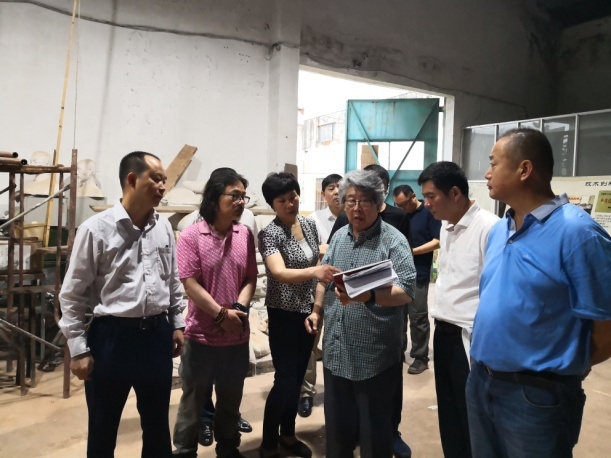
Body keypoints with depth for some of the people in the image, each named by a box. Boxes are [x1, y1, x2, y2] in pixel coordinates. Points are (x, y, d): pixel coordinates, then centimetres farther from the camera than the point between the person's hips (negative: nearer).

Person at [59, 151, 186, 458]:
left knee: (157, 423, 19)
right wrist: (78, 350, -8)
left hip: (157, 335, 4)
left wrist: (177, 324, 12)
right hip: (112, 336, -4)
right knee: (103, 428, 14)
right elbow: (72, 294, -7)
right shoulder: (96, 229, -11)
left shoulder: (164, 228, 4)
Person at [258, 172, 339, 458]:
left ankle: (288, 434, 35)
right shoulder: (269, 234, -19)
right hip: (284, 315, -6)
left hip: (308, 311, 6)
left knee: (298, 378, 16)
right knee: (285, 380, -2)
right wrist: (314, 271, -51)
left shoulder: (309, 224, 1)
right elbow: (280, 273, -34)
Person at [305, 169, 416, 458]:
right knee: (337, 425, 21)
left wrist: (367, 296, -35)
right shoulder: (338, 237, 9)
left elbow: (406, 291, -21)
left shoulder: (393, 241, -12)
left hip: (375, 356, -5)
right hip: (336, 352, 6)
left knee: (375, 430, 11)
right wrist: (317, 311, 12)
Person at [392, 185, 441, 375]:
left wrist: (412, 251, -16)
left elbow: (437, 241, -9)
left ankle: (420, 357, 11)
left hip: (418, 274, -5)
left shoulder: (429, 213, -4)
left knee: (418, 316, -1)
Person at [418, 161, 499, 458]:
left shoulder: (489, 228, -17)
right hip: (443, 334, 8)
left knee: (472, 421, 8)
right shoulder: (446, 226, 10)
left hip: (471, 339, -8)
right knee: (448, 415, 20)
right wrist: (439, 322, 16)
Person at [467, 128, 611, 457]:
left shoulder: (577, 232, -18)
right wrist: (488, 368, 9)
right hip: (480, 383, 7)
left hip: (537, 396, -7)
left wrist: (555, 372, -3)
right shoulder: (498, 231, 6)